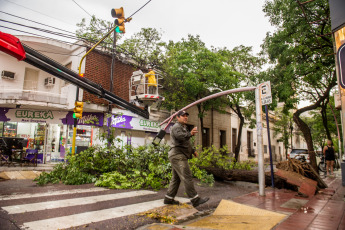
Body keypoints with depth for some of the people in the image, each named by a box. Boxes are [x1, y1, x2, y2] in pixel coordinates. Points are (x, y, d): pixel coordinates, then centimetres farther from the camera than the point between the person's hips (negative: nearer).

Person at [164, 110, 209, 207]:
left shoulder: (183, 128, 26)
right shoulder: (176, 127, -8)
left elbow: (186, 142, 33)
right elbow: (180, 136, -29)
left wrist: (193, 150, 24)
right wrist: (190, 133, -44)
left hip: (179, 156, 11)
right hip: (178, 156, -11)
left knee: (176, 178, 13)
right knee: (187, 177, -12)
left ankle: (169, 198, 19)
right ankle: (195, 199, -11)